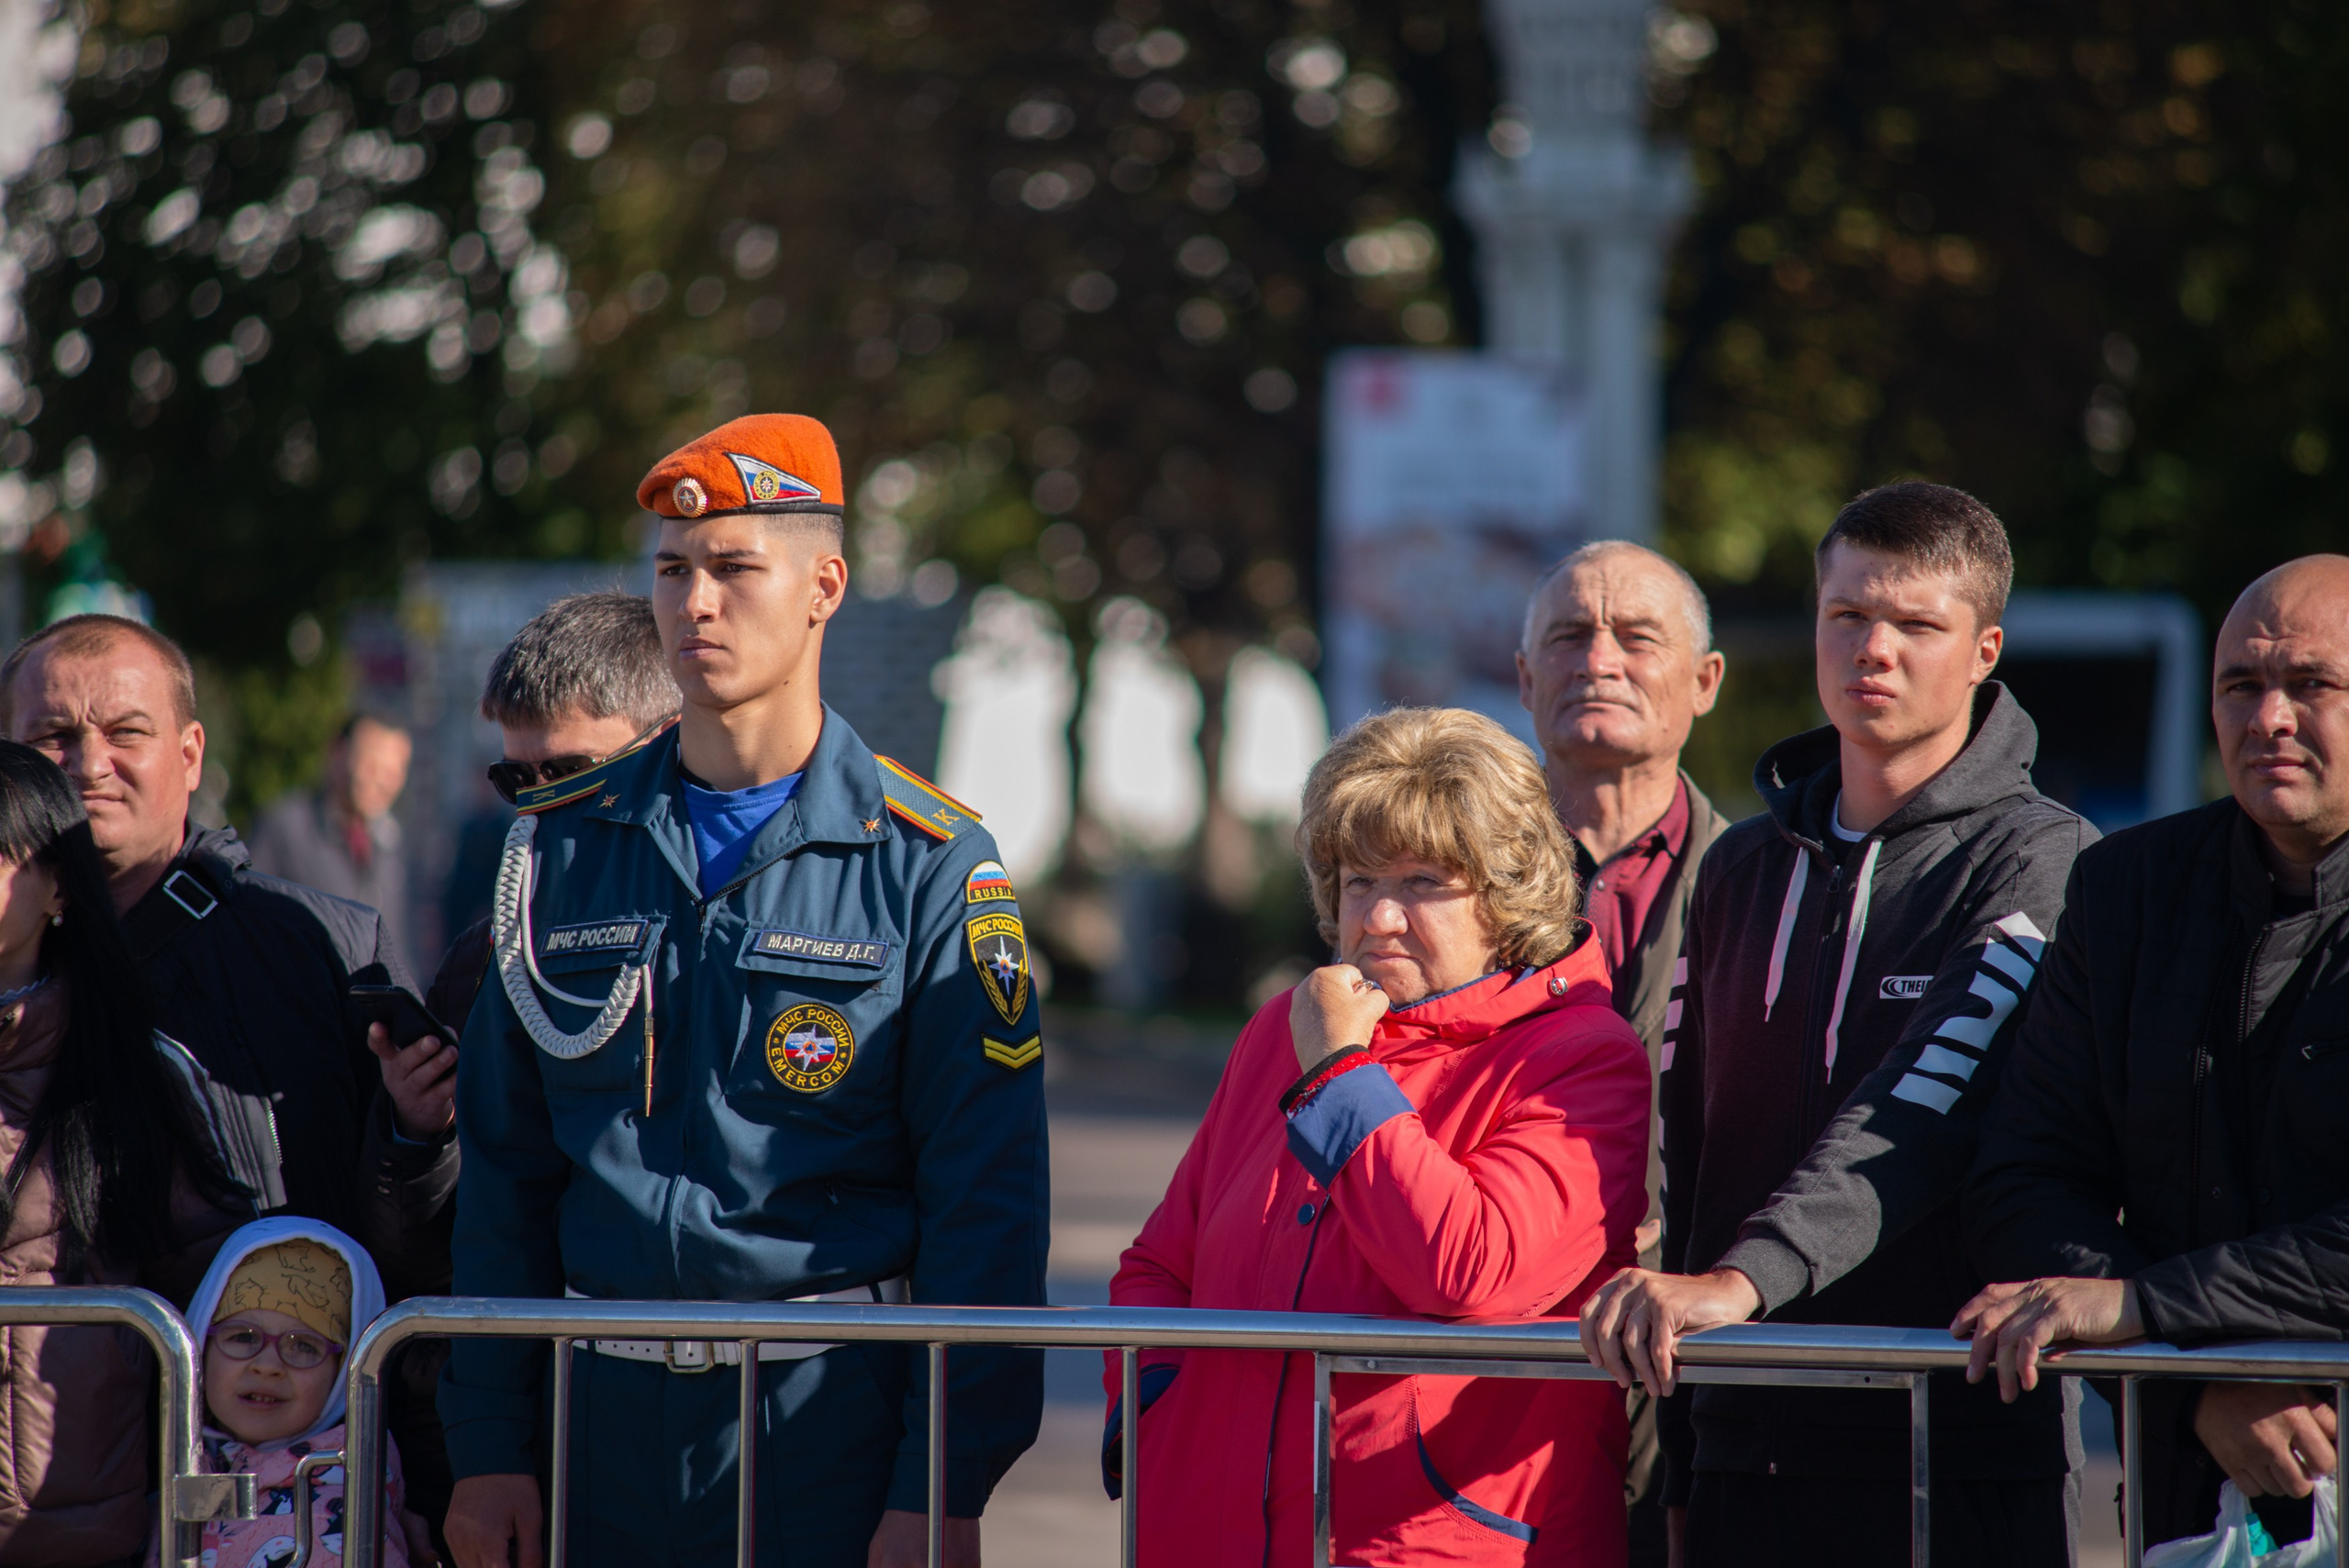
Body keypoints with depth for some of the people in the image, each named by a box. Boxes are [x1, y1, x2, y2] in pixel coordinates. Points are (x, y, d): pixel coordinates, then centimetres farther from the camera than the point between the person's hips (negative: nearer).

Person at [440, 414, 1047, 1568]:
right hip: (614, 1423, 3)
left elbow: (988, 1200, -6)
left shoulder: (931, 867, -3)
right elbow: (504, 1170, 10)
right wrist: (489, 1450, 3)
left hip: (835, 1421, -3)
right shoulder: (562, 851, 9)